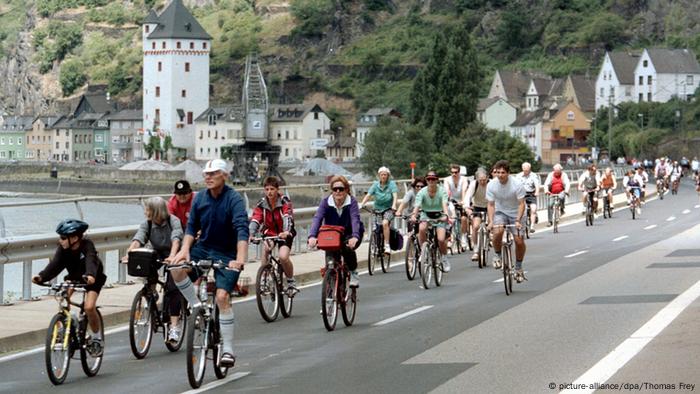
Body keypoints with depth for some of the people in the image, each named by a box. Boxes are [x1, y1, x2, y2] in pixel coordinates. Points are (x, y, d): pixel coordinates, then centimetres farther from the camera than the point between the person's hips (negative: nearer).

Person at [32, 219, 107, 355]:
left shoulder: (87, 246, -29)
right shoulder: (63, 249, -18)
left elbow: (91, 261, -46)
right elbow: (54, 265, -30)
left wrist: (90, 275, -68)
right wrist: (41, 276, -49)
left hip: (92, 279, -4)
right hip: (74, 277, 4)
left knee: (89, 307, -23)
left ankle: (96, 338, -1)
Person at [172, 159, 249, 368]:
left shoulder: (234, 199, -16)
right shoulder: (200, 198, 0)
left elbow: (242, 230, -27)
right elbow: (192, 226, 2)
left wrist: (240, 258, -41)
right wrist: (185, 249, -17)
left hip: (227, 254, -4)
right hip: (203, 248, 4)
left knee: (222, 296, -17)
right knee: (177, 269, -25)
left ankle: (228, 349, -7)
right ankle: (195, 305, 0)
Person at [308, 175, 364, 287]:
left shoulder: (352, 202, -17)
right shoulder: (326, 202, -13)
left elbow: (355, 219, -33)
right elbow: (317, 218, -27)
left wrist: (355, 236, -53)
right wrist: (312, 236, -45)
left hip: (349, 235, -2)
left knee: (347, 248, -32)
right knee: (329, 253, -25)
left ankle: (353, 272, -7)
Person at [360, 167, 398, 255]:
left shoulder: (391, 184, -5)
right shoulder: (375, 184, 2)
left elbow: (395, 195, -17)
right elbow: (368, 195, -6)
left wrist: (394, 205, -35)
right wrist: (361, 205, -20)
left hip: (388, 209, -4)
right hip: (378, 209, 4)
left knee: (385, 223, -30)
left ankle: (387, 246, -28)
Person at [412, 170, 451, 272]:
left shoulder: (442, 191, -13)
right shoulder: (422, 192, -13)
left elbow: (444, 204, -28)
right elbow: (417, 205, -26)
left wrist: (446, 215, -48)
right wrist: (414, 215, -47)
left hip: (439, 216, -1)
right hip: (426, 215, 1)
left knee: (441, 239, -19)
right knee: (421, 228, -34)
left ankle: (445, 259, 10)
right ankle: (423, 251, -14)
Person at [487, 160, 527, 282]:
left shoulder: (517, 184, -21)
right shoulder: (491, 185, -15)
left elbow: (521, 204, -18)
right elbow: (491, 205, -9)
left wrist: (518, 221, -30)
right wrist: (491, 221, -23)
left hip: (516, 214, -1)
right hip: (500, 212, 1)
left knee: (519, 241, -10)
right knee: (497, 231, -29)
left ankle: (518, 267, 13)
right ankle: (497, 255, -3)